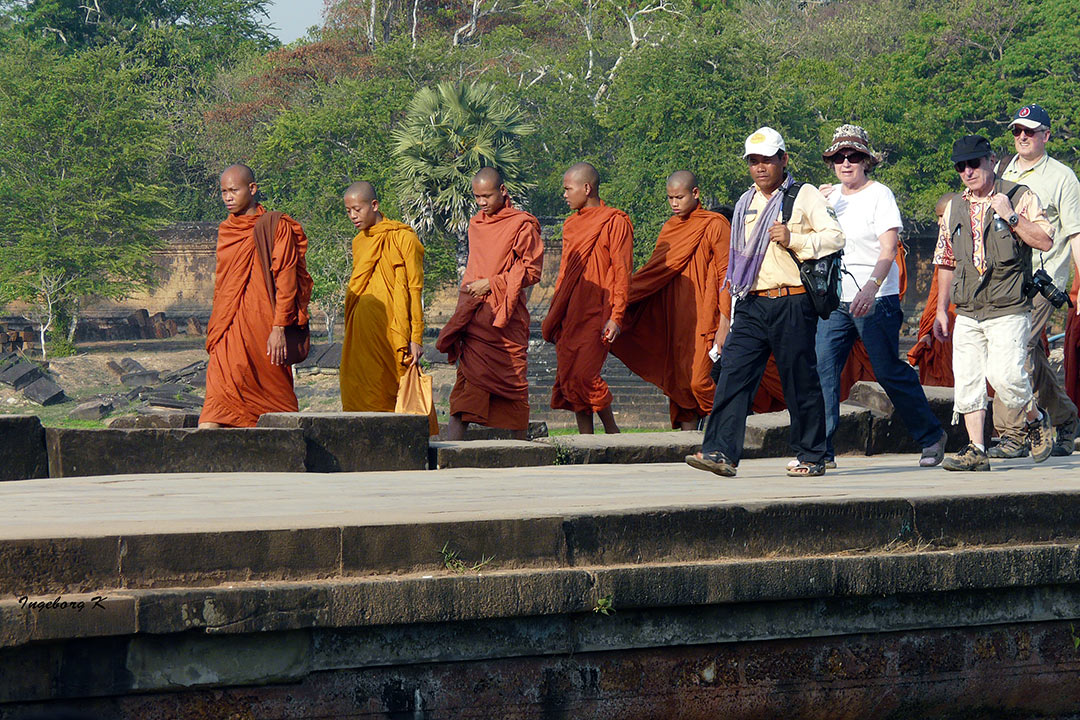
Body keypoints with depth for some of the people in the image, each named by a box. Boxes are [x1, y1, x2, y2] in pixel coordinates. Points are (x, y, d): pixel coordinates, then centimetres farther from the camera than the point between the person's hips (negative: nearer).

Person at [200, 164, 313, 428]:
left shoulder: (277, 228, -3)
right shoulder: (225, 230, 16)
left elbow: (286, 281, -8)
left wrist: (279, 328, -14)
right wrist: (214, 329, 20)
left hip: (262, 323, -5)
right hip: (230, 328, 5)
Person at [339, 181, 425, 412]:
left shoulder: (403, 238, -4)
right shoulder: (359, 242, 17)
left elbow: (415, 289, -6)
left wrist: (416, 338, -10)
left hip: (392, 331, -6)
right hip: (363, 331, 6)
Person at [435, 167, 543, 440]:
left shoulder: (522, 225, -3)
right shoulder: (476, 225, 17)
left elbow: (531, 271, -7)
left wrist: (491, 284, -11)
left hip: (505, 315, -5)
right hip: (473, 315, 5)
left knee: (511, 377, -2)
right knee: (468, 376, -5)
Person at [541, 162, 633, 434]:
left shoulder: (615, 223, -5)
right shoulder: (571, 225, 17)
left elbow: (622, 273, -8)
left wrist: (616, 317, -15)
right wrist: (553, 315, 18)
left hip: (596, 314, -7)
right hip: (569, 316, 7)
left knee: (584, 376, -15)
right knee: (567, 378, 2)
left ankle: (612, 431, 1)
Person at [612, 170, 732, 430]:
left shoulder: (715, 225, -4)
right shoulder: (671, 227, 15)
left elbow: (726, 276, -8)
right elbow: (653, 273, 21)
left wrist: (724, 325, -13)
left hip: (703, 318, -7)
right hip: (673, 319, 7)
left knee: (699, 382, -16)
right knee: (679, 385, 3)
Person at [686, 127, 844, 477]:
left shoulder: (804, 196, 1)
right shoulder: (746, 203, 21)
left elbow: (835, 237, -8)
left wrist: (794, 240, -18)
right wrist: (735, 281, 21)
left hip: (792, 304, -5)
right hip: (752, 304, 5)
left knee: (800, 381, -1)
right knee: (733, 372, -9)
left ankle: (812, 457, 9)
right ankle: (721, 451, -14)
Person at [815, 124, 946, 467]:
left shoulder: (879, 195, -5)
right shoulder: (830, 195, 13)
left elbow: (888, 250, -14)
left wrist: (871, 287, -31)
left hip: (876, 300, -5)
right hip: (835, 299, 5)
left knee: (890, 372, -1)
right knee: (822, 368, -7)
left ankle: (931, 436, 15)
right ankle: (820, 449, -4)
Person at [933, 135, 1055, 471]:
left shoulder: (1020, 197, 1)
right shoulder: (955, 209, 15)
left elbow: (1045, 241, -10)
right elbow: (946, 263, 21)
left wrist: (1011, 217, -17)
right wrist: (942, 310, 18)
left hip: (1008, 311, -5)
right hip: (967, 314, 5)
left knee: (1003, 374, -16)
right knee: (967, 380, 0)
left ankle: (1036, 419, 10)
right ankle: (976, 450, 5)